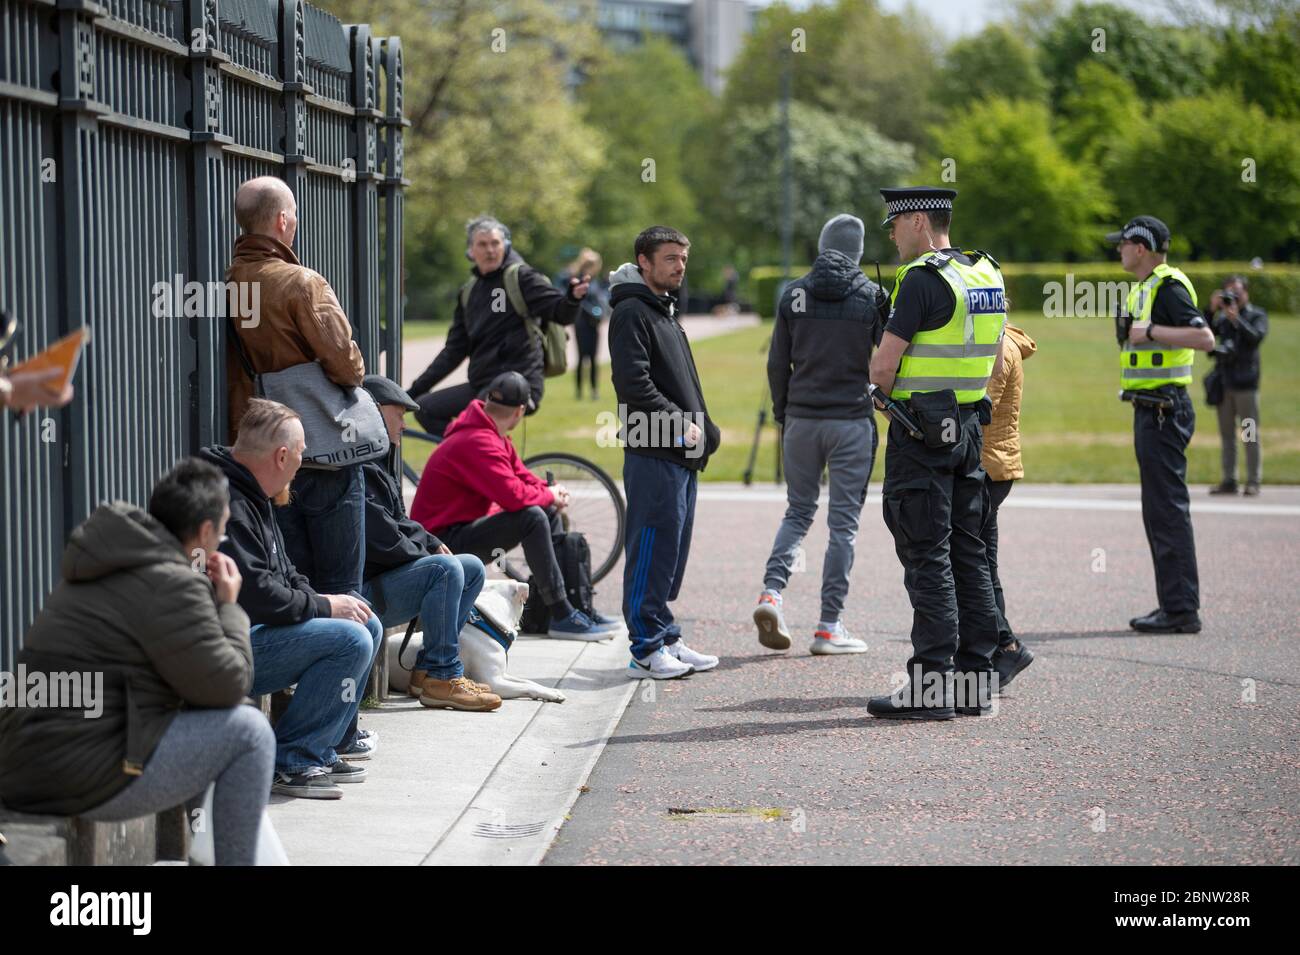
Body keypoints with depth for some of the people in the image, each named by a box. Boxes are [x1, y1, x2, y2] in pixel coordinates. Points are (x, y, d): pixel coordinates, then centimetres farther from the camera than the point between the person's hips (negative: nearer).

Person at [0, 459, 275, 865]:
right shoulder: (171, 584, -14)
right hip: (82, 781, -10)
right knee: (249, 731, -2)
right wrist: (228, 605, 4)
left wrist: (207, 592, 15)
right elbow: (229, 685, -10)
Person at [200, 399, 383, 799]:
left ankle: (327, 746, 15)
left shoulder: (252, 496, 14)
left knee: (367, 626, 11)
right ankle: (289, 762, -16)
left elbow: (283, 573, 23)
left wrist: (318, 598, 3)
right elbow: (256, 594, -26)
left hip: (255, 630, 11)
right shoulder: (226, 506, -21)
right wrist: (324, 607, -13)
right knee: (351, 640, -21)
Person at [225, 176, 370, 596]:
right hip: (324, 458, -6)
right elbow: (345, 364, -21)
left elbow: (229, 380, 9)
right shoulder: (302, 283, -14)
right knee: (341, 591, 1)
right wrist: (355, 372, 1)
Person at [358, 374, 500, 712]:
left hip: (388, 575, 11)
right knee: (446, 568, -27)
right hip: (364, 590, -11)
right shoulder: (362, 469, -19)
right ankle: (441, 677, -20)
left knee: (473, 568, 10)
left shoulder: (379, 463, 18)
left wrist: (432, 543, 6)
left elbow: (400, 523, 24)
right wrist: (428, 554, -6)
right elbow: (382, 539, -23)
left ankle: (428, 669, 4)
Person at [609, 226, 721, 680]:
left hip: (681, 455, 10)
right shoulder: (632, 312, -9)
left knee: (672, 549, 12)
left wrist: (704, 430, 13)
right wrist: (681, 423, -16)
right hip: (653, 454, -10)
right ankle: (646, 649, -5)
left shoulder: (664, 311, 22)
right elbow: (633, 382, -20)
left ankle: (666, 640, 19)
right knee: (653, 548, -8)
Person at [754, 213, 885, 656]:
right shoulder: (872, 296, -4)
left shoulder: (794, 294, 3)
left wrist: (782, 417, 16)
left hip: (802, 419, 3)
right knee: (844, 522, 3)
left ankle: (772, 591, -7)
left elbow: (777, 363, 5)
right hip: (852, 421, -3)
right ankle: (829, 627, 3)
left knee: (798, 511, 16)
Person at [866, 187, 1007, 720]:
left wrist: (888, 395, 4)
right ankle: (975, 681, 13)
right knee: (967, 553, 11)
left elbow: (884, 364, -15)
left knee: (927, 557, -6)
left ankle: (930, 687, -6)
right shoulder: (987, 275, 12)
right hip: (969, 427, 8)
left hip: (921, 432, -8)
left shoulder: (923, 280, -15)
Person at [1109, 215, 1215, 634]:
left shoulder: (1168, 287, -14)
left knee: (1168, 509, -10)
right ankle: (1175, 604, 17)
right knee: (1159, 510, 12)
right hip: (1150, 408, 11)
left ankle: (1181, 610, -9)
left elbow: (1204, 337, -25)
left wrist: (1150, 331, -22)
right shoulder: (1145, 288, 18)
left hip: (1163, 410, -11)